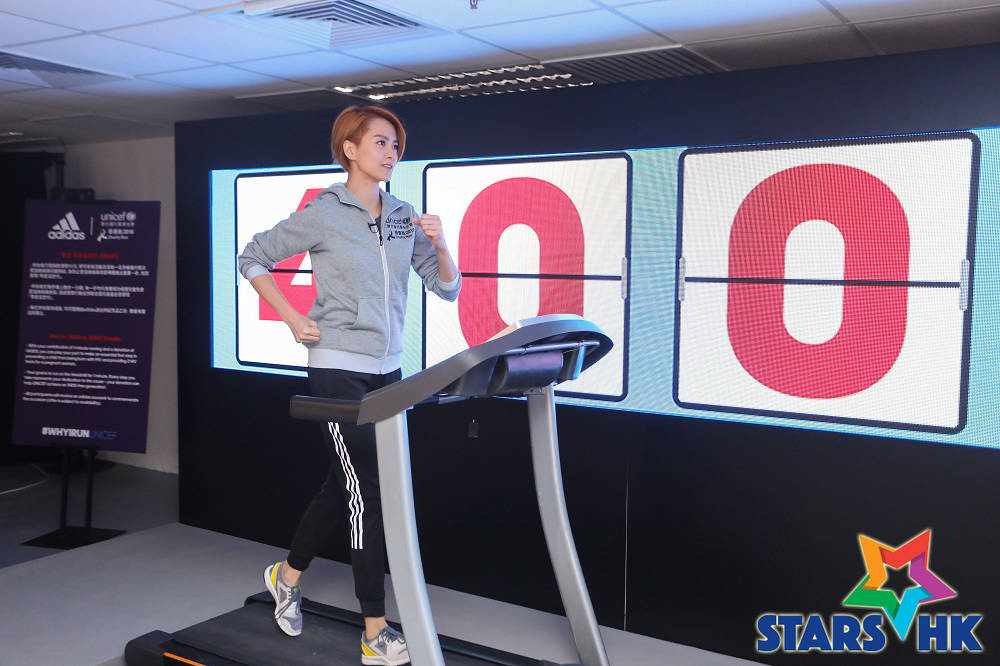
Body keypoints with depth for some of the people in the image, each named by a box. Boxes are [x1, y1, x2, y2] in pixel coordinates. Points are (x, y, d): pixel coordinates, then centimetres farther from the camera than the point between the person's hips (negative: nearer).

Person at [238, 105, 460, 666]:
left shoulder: (404, 218, 9)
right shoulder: (324, 215, -7)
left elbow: (447, 289, 8)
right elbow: (253, 260, 1)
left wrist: (440, 245, -10)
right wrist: (294, 320, -6)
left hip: (386, 371, 6)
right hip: (338, 371, -6)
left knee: (343, 483, 16)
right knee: (367, 491, -6)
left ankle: (288, 575, 39)